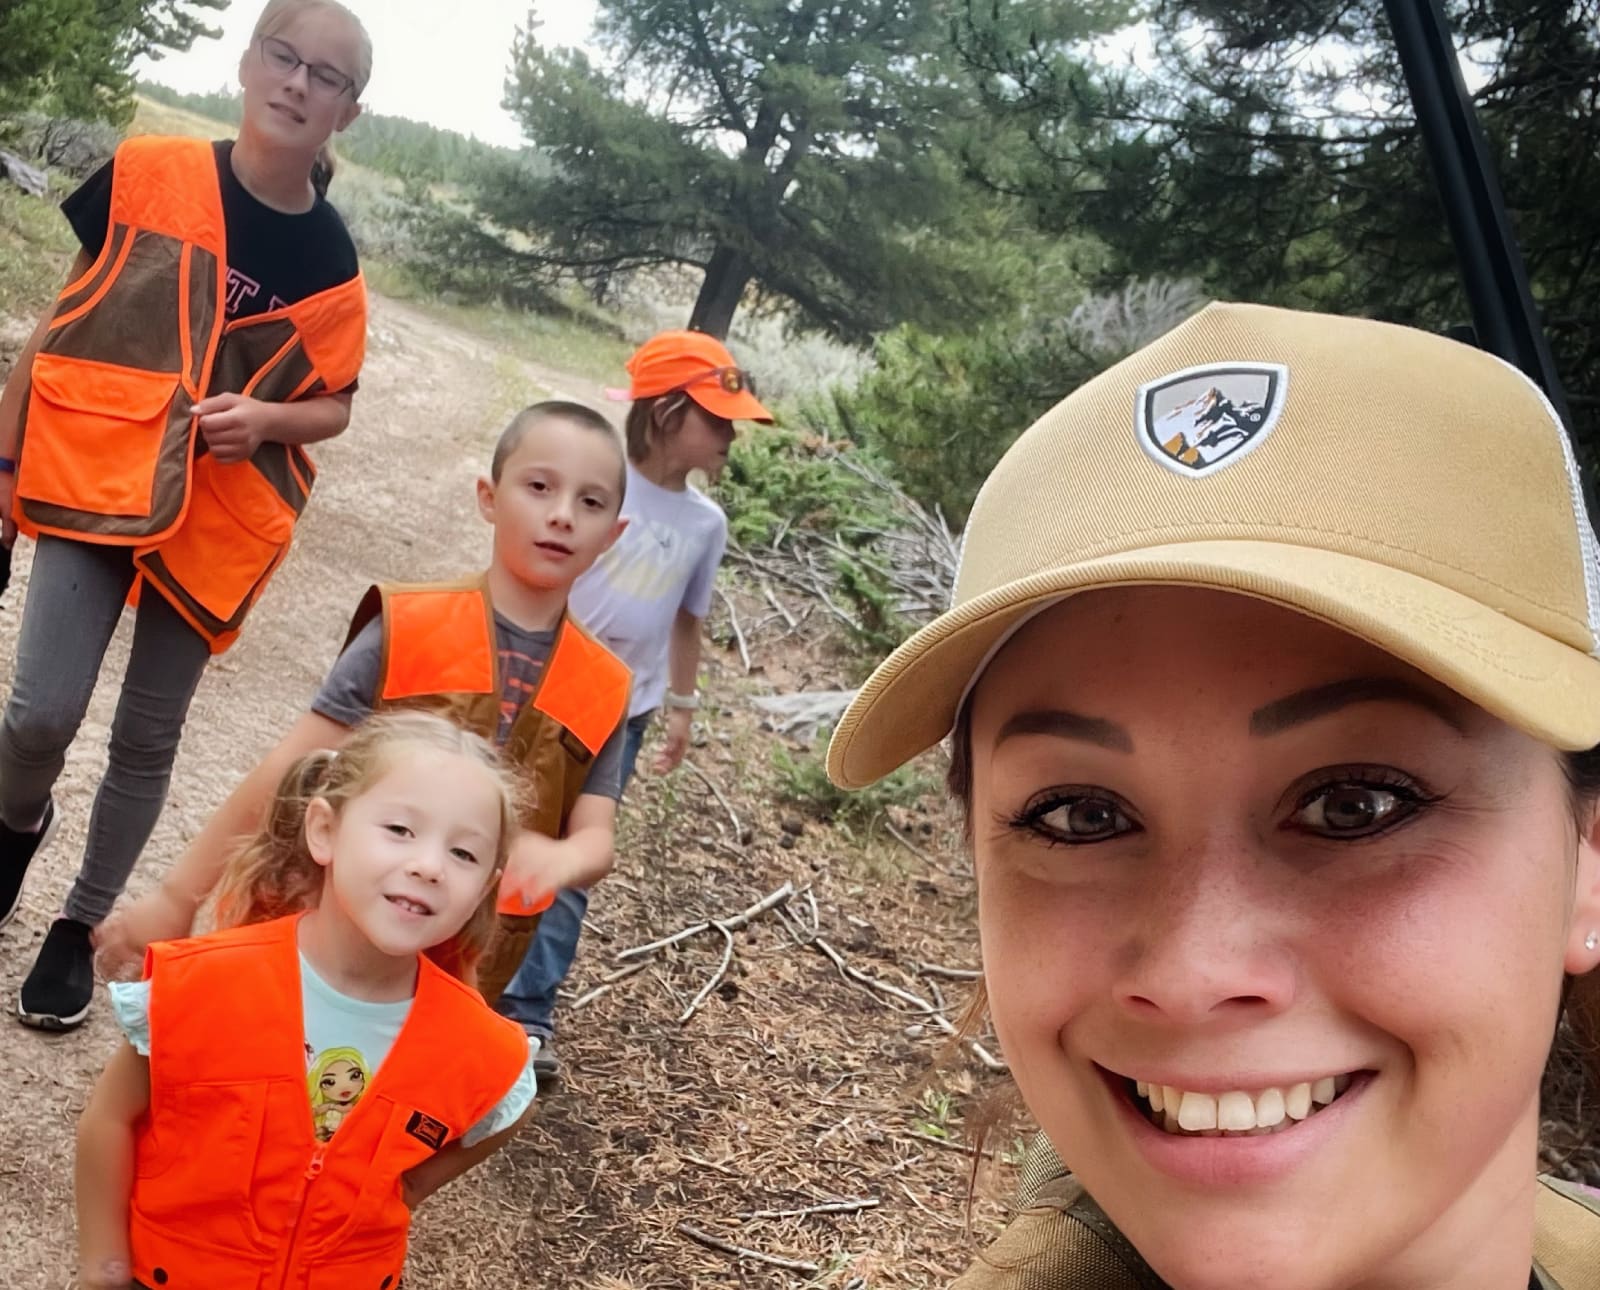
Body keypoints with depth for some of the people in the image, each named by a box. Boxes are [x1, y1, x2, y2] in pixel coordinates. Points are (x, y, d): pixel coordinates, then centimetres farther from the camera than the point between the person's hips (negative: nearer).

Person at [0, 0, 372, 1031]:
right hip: (94, 482, -1)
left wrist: (265, 418, -17)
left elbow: (334, 406, 5)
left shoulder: (331, 259, -4)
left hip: (221, 520, 1)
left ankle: (83, 924, 29)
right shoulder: (148, 174, -5)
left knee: (148, 737, 8)